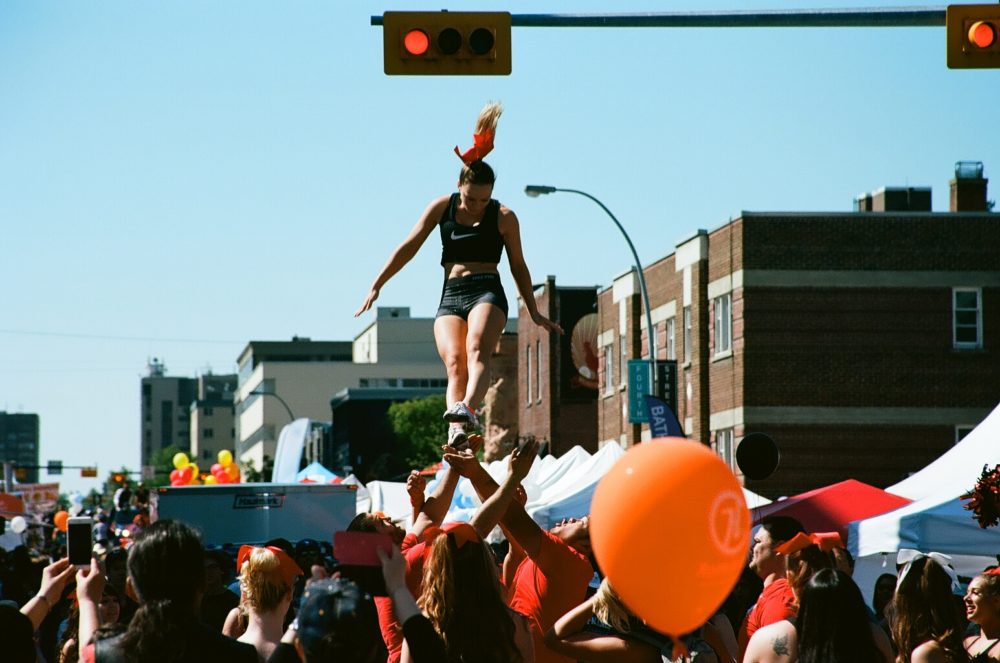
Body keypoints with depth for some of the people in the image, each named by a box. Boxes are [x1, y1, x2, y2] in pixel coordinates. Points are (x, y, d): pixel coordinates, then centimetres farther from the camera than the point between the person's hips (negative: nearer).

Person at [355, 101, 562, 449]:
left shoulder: (503, 217, 5)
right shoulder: (442, 207, 10)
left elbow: (518, 266, 14)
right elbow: (409, 247, 14)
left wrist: (534, 313, 19)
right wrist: (376, 286, 13)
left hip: (487, 292, -2)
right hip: (450, 296, 2)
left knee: (476, 351, -31)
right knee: (454, 363, -21)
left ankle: (466, 408, -57)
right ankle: (456, 432, -40)